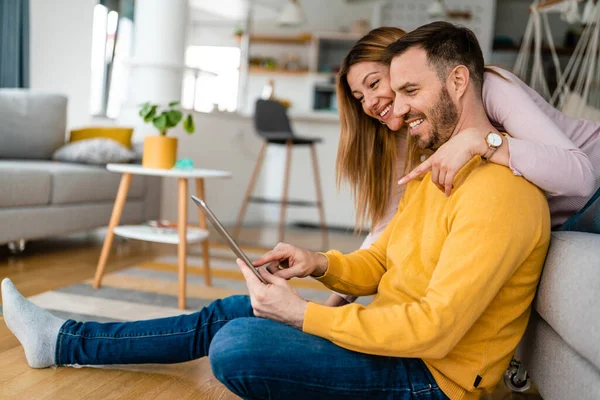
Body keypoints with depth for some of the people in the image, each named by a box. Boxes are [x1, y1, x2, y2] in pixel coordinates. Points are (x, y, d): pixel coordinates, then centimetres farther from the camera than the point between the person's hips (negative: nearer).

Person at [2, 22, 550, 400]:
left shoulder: (502, 192, -23)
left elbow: (435, 328, -29)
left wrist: (303, 314, -24)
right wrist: (321, 265, -7)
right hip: (394, 333, 9)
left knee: (238, 346, -27)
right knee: (224, 314, 10)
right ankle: (62, 342, 23)